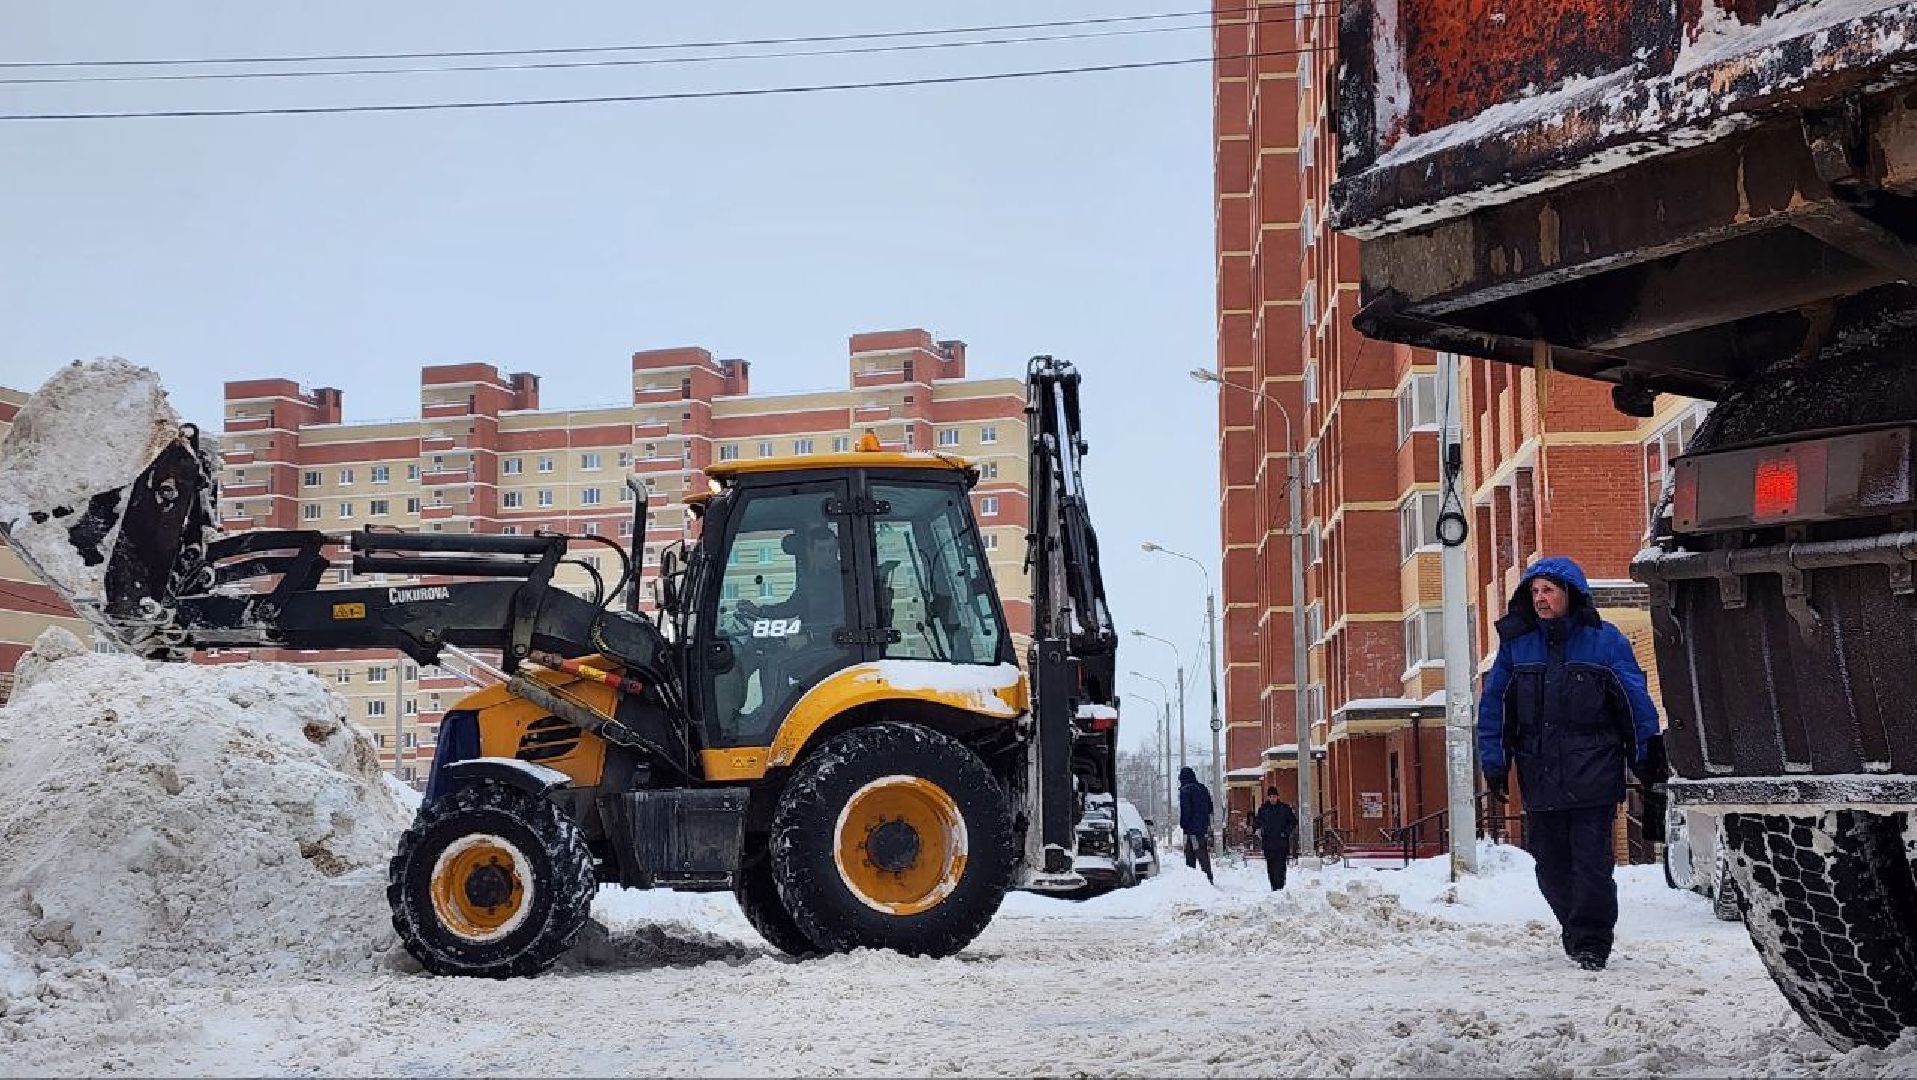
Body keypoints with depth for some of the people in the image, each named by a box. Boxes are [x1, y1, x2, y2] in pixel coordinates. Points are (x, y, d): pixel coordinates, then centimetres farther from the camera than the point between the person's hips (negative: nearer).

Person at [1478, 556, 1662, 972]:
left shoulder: (1604, 640, 0)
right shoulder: (1515, 644, 7)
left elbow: (1635, 702, 4)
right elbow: (1494, 706, 10)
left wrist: (1646, 761, 3)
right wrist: (1494, 763, 5)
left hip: (1593, 777, -3)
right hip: (1540, 777, 3)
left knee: (1591, 861, -6)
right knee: (1552, 865, 7)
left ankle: (1592, 942, 4)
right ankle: (1576, 931, 24)